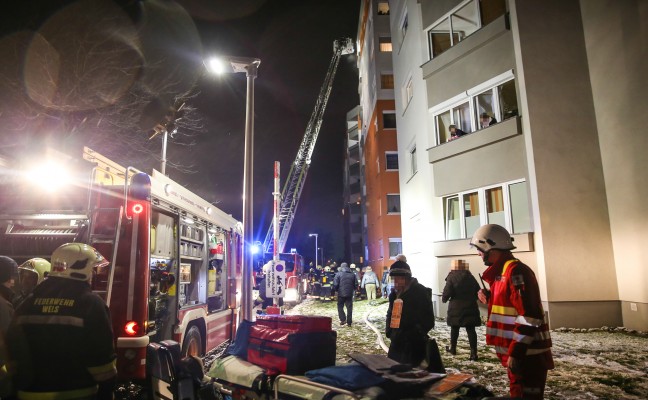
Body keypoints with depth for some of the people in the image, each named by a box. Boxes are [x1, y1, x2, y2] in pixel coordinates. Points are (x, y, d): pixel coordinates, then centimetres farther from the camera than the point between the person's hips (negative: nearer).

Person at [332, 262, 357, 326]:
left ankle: (343, 319, -2)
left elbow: (335, 284, -10)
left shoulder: (338, 274, -5)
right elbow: (356, 284, 8)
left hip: (341, 293, -3)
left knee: (340, 306, 10)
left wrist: (336, 290, 7)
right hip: (350, 294, 3)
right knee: (349, 308, 8)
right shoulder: (352, 274, 9)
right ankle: (349, 322, 9)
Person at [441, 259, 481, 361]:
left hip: (456, 307, -3)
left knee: (454, 328, 14)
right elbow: (478, 291, 9)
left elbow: (447, 292, -15)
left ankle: (453, 348, 29)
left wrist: (444, 299, 5)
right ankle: (473, 353, -2)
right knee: (471, 329, 3)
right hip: (470, 307, 3)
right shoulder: (470, 276, 6)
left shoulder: (452, 276, -10)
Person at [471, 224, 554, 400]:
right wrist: (489, 298, 7)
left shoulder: (515, 271, -18)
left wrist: (515, 353, -23)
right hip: (517, 353, 10)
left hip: (528, 356, -10)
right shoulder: (502, 272, 14)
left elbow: (529, 317, -24)